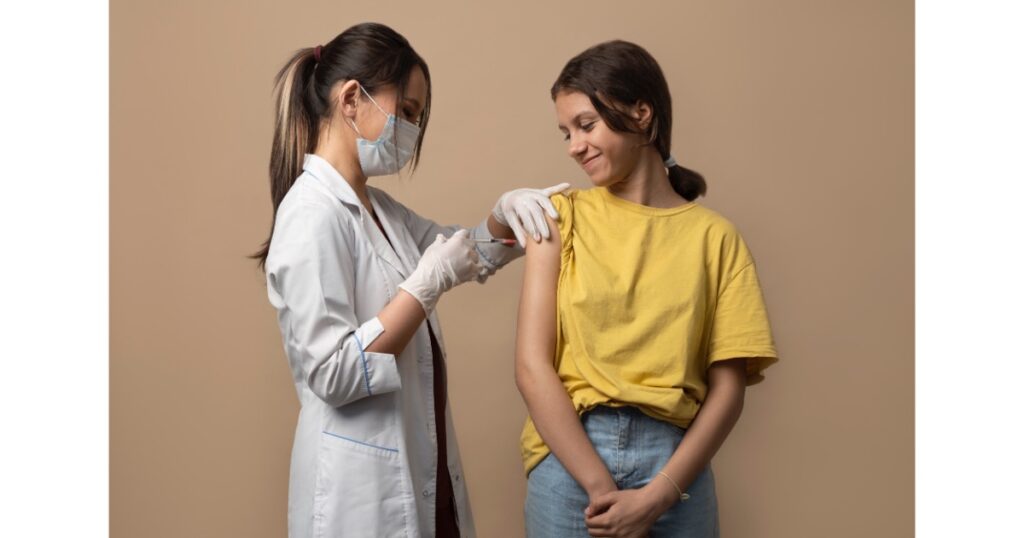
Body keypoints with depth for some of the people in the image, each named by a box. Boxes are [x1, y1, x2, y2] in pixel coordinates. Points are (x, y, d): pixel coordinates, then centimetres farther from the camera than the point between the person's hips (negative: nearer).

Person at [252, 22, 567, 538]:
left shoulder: (375, 206, 8)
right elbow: (331, 374, -24)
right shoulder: (313, 214, -19)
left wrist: (504, 214, 1)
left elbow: (465, 252, 22)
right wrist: (427, 284, -22)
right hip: (361, 481, -8)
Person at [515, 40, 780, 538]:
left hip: (673, 466, 0)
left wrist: (658, 495, -13)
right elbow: (532, 367, -6)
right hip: (569, 462, 0)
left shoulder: (713, 235, 1)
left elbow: (728, 386, -2)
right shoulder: (563, 216, 2)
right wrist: (601, 486, -14)